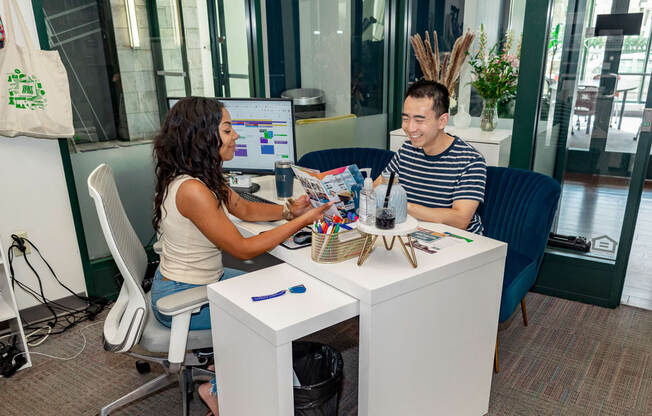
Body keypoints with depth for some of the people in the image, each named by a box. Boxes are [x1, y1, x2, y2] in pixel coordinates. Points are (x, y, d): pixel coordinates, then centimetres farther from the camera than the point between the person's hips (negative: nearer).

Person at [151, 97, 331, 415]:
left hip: (202, 279, 9)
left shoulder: (206, 178, -1)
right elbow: (243, 249, -26)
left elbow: (245, 209, 10)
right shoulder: (192, 191, -31)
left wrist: (288, 209, -7)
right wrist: (301, 222, -22)